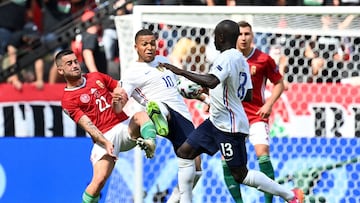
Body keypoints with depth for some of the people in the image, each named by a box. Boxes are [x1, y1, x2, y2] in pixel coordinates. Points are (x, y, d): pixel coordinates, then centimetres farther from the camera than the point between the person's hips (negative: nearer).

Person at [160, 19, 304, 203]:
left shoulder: (227, 57, -19)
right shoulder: (240, 59, 10)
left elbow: (211, 81, -38)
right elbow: (248, 96, 15)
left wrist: (181, 72, -33)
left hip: (229, 127, -10)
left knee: (240, 175, -3)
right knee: (184, 153, 7)